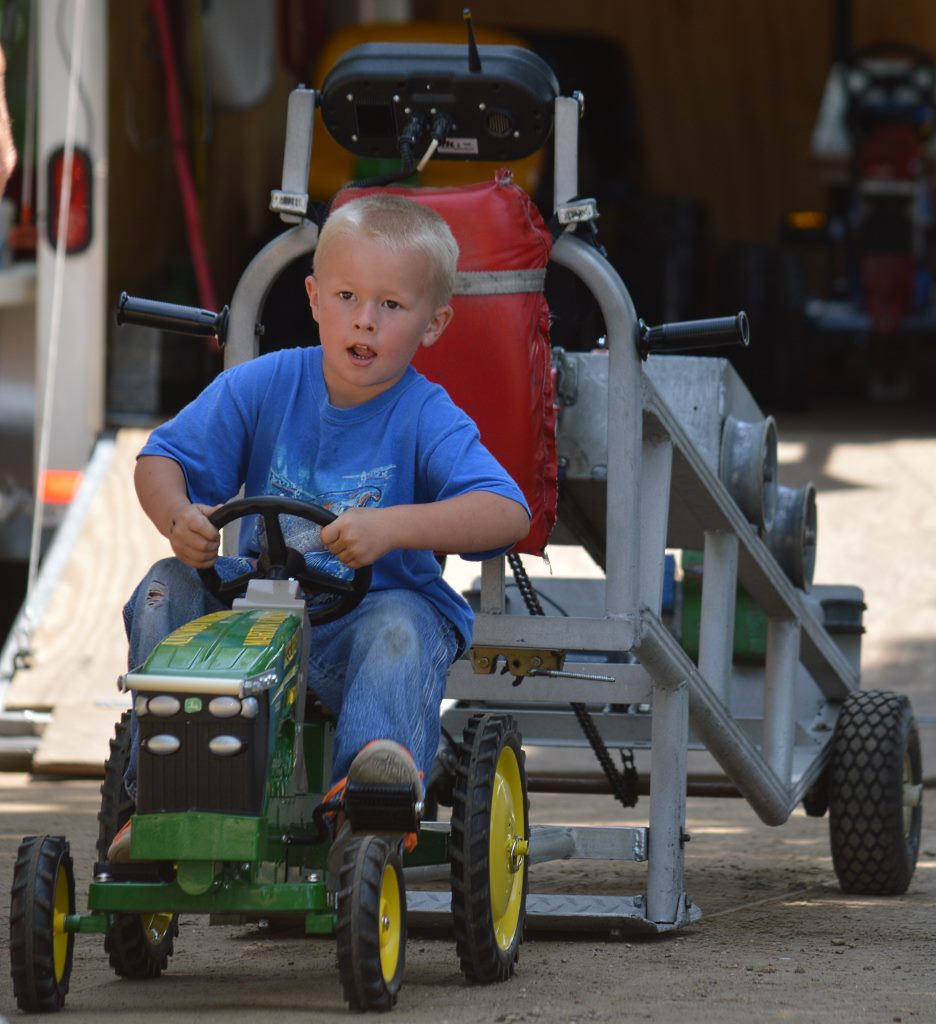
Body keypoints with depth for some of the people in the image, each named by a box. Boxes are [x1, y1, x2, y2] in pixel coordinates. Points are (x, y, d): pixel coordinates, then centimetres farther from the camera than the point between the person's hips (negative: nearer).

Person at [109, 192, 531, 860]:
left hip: (367, 611, -3)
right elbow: (162, 459, 3)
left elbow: (507, 515, -26)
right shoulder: (265, 387, 0)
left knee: (402, 627, -34)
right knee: (166, 590, -18)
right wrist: (177, 518, -22)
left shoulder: (428, 421, -11)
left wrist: (392, 527, -41)